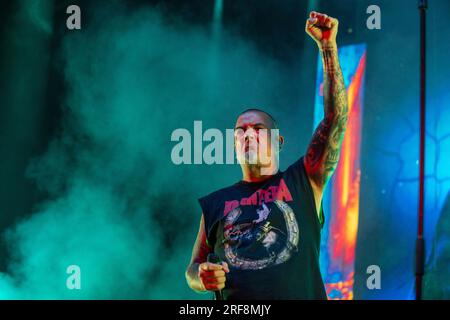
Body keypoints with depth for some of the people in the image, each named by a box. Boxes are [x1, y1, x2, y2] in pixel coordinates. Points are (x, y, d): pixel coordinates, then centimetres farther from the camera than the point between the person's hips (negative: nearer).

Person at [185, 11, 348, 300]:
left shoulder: (304, 183, 11)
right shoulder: (216, 204, 16)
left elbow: (336, 118, 3)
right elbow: (193, 269, 21)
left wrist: (328, 46, 0)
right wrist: (203, 279, -3)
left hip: (302, 293, -1)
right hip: (234, 302, 1)